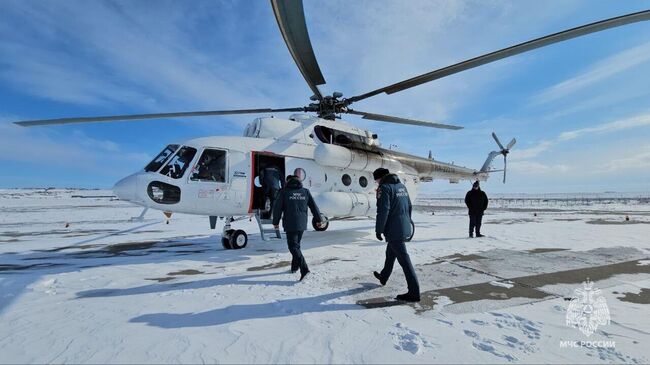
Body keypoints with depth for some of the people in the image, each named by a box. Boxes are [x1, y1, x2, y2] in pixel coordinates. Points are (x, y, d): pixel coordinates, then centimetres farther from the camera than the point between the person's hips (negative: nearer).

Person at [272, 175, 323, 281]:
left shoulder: (284, 192, -4)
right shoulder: (305, 192, 6)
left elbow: (277, 208, -5)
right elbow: (314, 206, 9)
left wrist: (276, 222, 6)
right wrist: (319, 219, 19)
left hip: (290, 225, -5)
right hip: (302, 224, 5)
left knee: (293, 246, -5)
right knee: (296, 244, 20)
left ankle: (304, 269, -18)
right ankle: (295, 267, 29)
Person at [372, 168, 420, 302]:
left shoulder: (384, 188, -13)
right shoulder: (402, 186, 14)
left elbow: (383, 211, -20)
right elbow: (409, 206, 18)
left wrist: (378, 229, -13)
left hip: (394, 230, -9)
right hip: (404, 228, 9)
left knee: (403, 259, -6)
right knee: (390, 253, 25)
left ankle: (414, 292, -2)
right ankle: (383, 277, 44)